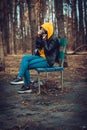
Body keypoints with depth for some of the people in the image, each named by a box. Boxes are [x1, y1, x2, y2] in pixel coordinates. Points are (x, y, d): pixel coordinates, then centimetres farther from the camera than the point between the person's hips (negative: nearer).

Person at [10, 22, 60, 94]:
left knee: (26, 65, -20)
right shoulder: (44, 37, 15)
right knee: (25, 58, -14)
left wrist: (44, 40, -16)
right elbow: (38, 46, 10)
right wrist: (38, 36, -1)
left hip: (48, 60, -9)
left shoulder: (53, 39, -11)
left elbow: (48, 50, -19)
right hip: (41, 57, 9)